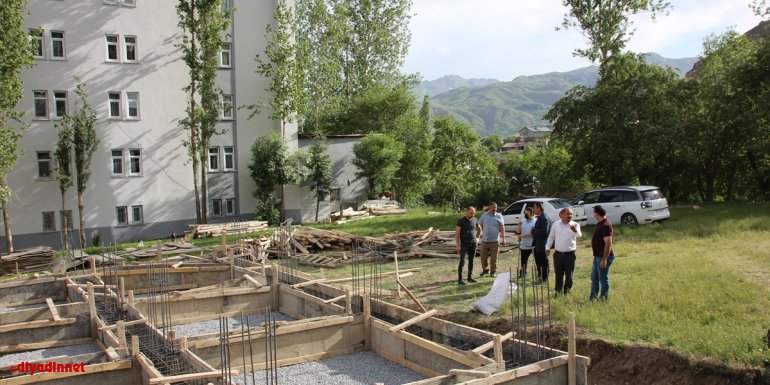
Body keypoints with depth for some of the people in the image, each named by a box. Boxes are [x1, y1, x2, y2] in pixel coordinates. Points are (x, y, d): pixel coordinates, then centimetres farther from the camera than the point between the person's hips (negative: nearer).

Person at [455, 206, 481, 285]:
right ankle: (460, 279, -10)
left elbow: (479, 229, 25)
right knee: (462, 261, -11)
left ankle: (470, 277, 19)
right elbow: (457, 233, -8)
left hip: (473, 244, 5)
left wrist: (477, 238, 14)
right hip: (464, 244, -5)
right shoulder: (461, 221, -7)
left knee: (471, 261, 9)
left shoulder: (475, 220, 6)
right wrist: (458, 245, -13)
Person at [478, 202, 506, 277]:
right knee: (483, 257, 6)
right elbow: (480, 226, 12)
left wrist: (503, 238, -14)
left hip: (495, 241, -2)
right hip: (484, 241, 2)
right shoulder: (484, 215, 5)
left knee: (493, 258, 3)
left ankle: (493, 271, 17)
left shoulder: (499, 216, 0)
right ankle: (485, 270, 26)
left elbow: (502, 227, -6)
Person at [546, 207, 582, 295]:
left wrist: (575, 231, -48)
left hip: (570, 254, -2)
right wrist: (548, 247, 4)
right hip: (558, 254, 2)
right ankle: (558, 291, 24)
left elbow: (579, 235, -26)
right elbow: (551, 237, 11)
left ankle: (566, 292, 21)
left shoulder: (575, 225, -6)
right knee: (558, 274, 10)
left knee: (569, 275, 6)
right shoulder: (556, 224, 2)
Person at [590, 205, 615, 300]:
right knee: (594, 278, 17)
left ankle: (603, 299, 10)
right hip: (598, 256, 10)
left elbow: (608, 243, -24)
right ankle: (592, 298, 26)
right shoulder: (600, 224, 11)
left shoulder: (606, 225, -21)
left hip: (603, 257, -10)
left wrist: (604, 259, -26)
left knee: (603, 279, 0)